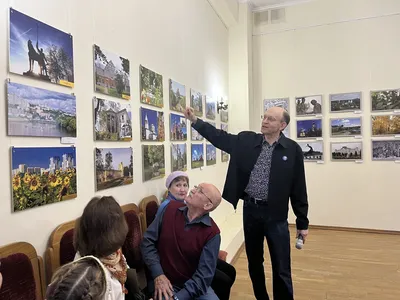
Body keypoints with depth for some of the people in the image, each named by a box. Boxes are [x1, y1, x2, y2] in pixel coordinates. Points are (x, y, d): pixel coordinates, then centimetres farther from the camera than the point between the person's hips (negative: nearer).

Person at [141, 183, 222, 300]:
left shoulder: (212, 233, -14)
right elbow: (148, 240, -4)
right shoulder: (171, 208, -6)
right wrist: (158, 274, -13)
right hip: (163, 281, 0)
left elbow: (204, 275, -15)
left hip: (193, 284, 1)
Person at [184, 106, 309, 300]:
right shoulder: (246, 141, 1)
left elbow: (299, 188, -4)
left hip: (275, 214, -3)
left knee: (281, 269, 7)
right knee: (254, 263, 18)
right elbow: (219, 137, 5)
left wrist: (302, 222, -1)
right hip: (250, 210, 3)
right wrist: (194, 120, -4)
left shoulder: (292, 149, -6)